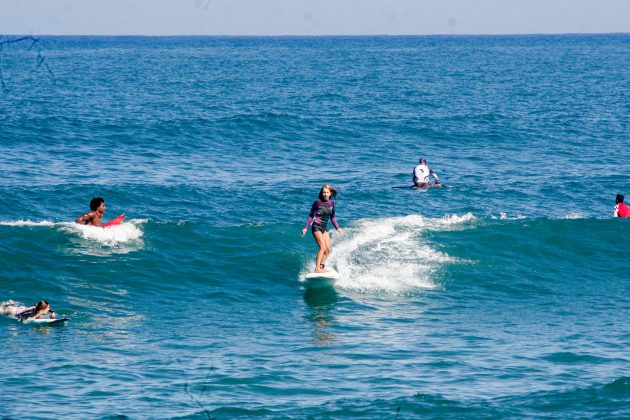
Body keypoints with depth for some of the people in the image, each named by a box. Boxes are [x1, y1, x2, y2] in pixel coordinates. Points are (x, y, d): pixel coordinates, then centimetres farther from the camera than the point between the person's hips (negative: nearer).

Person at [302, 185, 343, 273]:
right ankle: (317, 269, -19)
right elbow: (311, 215, -2)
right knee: (323, 247, -19)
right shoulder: (317, 202, -9)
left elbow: (332, 217, 18)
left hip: (325, 228, 6)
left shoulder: (331, 203, 5)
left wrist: (337, 228, 16)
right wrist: (305, 227, -4)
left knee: (328, 249, -1)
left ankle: (322, 267, 8)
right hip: (316, 227, -6)